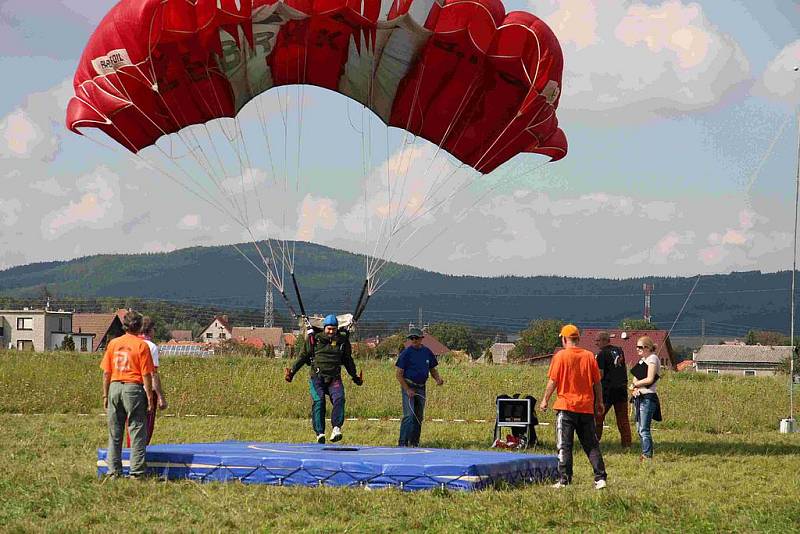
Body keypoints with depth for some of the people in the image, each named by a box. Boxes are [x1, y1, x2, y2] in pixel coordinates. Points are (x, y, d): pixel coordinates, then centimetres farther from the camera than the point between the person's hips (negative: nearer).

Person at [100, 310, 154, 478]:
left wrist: (105, 395, 12)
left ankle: (114, 471, 12)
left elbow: (106, 372, 6)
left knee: (114, 433, 10)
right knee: (137, 432, 1)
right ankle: (136, 471, -2)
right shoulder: (141, 345, -5)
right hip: (134, 388, -4)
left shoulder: (113, 343, 6)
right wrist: (150, 397, -4)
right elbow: (146, 374, -8)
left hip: (115, 387, 4)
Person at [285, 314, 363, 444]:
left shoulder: (342, 341, 14)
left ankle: (336, 428, -30)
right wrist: (292, 372, 10)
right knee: (318, 401, -21)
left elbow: (348, 360, 27)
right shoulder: (314, 339, 7)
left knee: (339, 398, -24)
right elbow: (303, 357, 15)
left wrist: (355, 377, 31)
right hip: (317, 377, -2)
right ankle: (319, 433, -22)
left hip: (334, 378, 2)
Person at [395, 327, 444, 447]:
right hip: (408, 387, -6)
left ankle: (414, 443, 20)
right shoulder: (406, 353, -8)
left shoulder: (427, 352, 7)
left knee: (419, 417, 10)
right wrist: (407, 390, -15)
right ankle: (402, 443, -17)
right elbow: (398, 373, -9)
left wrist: (438, 379, -3)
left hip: (421, 388, 6)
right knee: (409, 416, -16)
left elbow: (433, 369, 18)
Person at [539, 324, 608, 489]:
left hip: (566, 406, -4)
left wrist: (545, 400, 5)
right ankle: (600, 478, 2)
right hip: (586, 407, 4)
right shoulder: (589, 356, 4)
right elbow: (597, 382, 8)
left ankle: (564, 480, -2)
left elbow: (553, 381, -6)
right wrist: (599, 402, 18)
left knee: (564, 446, 1)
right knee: (592, 445, 8)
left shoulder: (560, 356, -6)